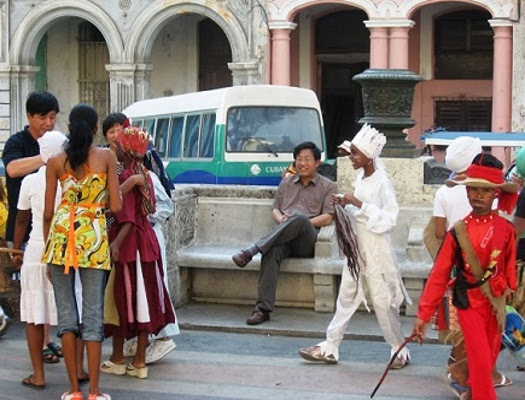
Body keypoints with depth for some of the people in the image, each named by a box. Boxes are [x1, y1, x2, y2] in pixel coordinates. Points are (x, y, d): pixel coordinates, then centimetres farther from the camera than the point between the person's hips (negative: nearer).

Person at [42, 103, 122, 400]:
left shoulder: (56, 162, 5)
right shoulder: (107, 157, 1)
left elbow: (48, 212, 6)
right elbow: (116, 206, -3)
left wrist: (47, 248, 17)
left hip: (61, 234, 1)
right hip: (94, 237, -1)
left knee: (67, 313, 7)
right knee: (94, 314, 3)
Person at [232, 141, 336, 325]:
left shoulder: (328, 186, 15)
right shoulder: (286, 183, 28)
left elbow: (327, 218, 3)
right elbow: (275, 209, 25)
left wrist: (302, 224, -12)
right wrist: (280, 218, -1)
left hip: (307, 240, -2)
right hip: (283, 238, 2)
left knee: (299, 218, -39)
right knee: (272, 251, -36)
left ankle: (252, 250, -43)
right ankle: (263, 308, -45)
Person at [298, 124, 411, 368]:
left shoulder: (381, 183, -16)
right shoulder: (361, 178, 6)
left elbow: (388, 220, -22)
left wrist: (359, 204, -25)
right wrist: (346, 205, -1)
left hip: (376, 249, -8)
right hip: (357, 246, 8)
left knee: (383, 301, 0)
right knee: (347, 296, 11)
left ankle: (400, 350, 15)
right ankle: (330, 347, 15)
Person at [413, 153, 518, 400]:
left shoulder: (505, 229, -6)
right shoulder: (458, 232, -11)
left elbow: (510, 264, 9)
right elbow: (439, 274, -8)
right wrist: (423, 315, -9)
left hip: (496, 303, 3)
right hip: (469, 302, -3)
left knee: (489, 357, 15)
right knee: (480, 359, -7)